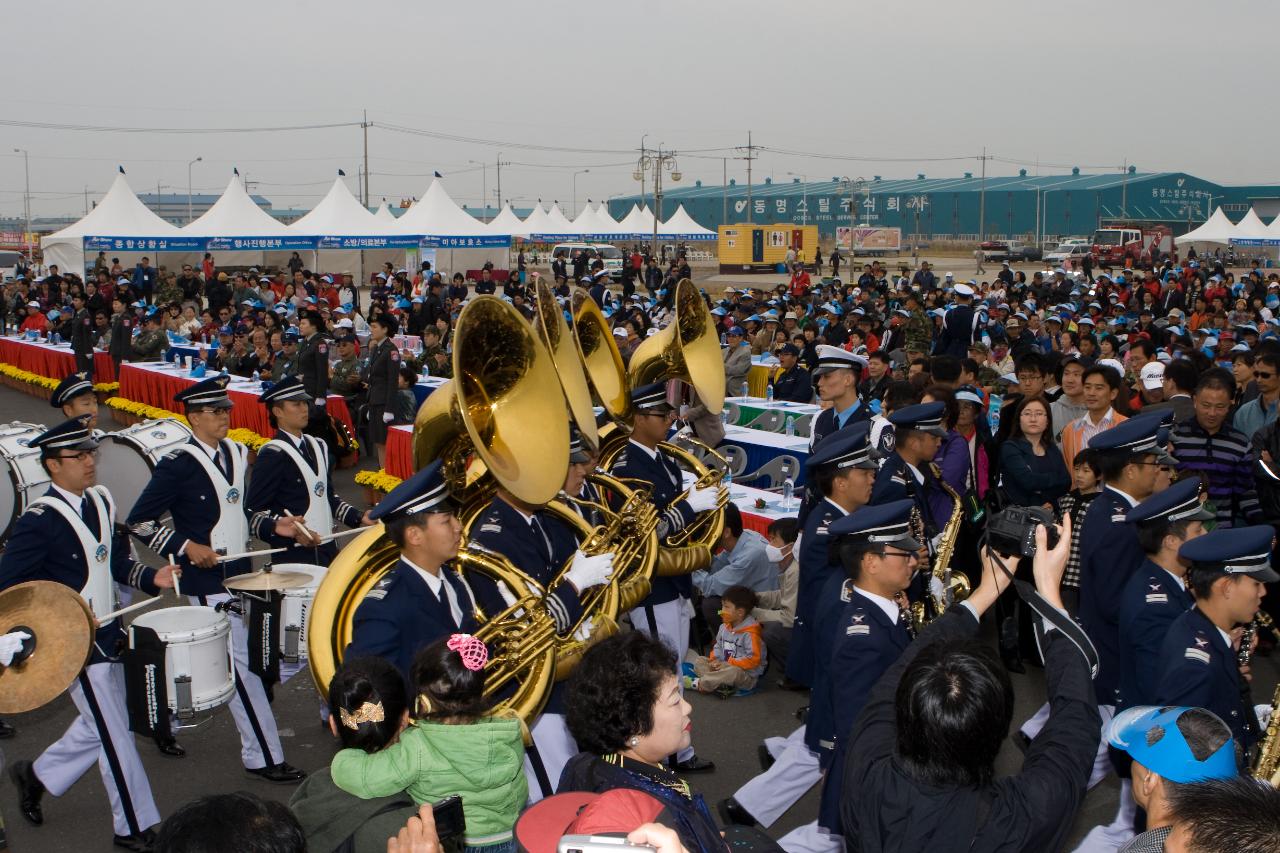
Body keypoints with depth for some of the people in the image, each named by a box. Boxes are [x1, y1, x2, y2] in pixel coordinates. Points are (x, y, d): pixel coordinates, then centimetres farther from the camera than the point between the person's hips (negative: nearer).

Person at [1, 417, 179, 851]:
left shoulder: (101, 501, 5)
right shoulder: (38, 521, -19)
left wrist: (151, 577, -3)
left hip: (106, 634, 8)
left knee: (98, 726, 21)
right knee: (114, 734, -1)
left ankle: (37, 774, 43)